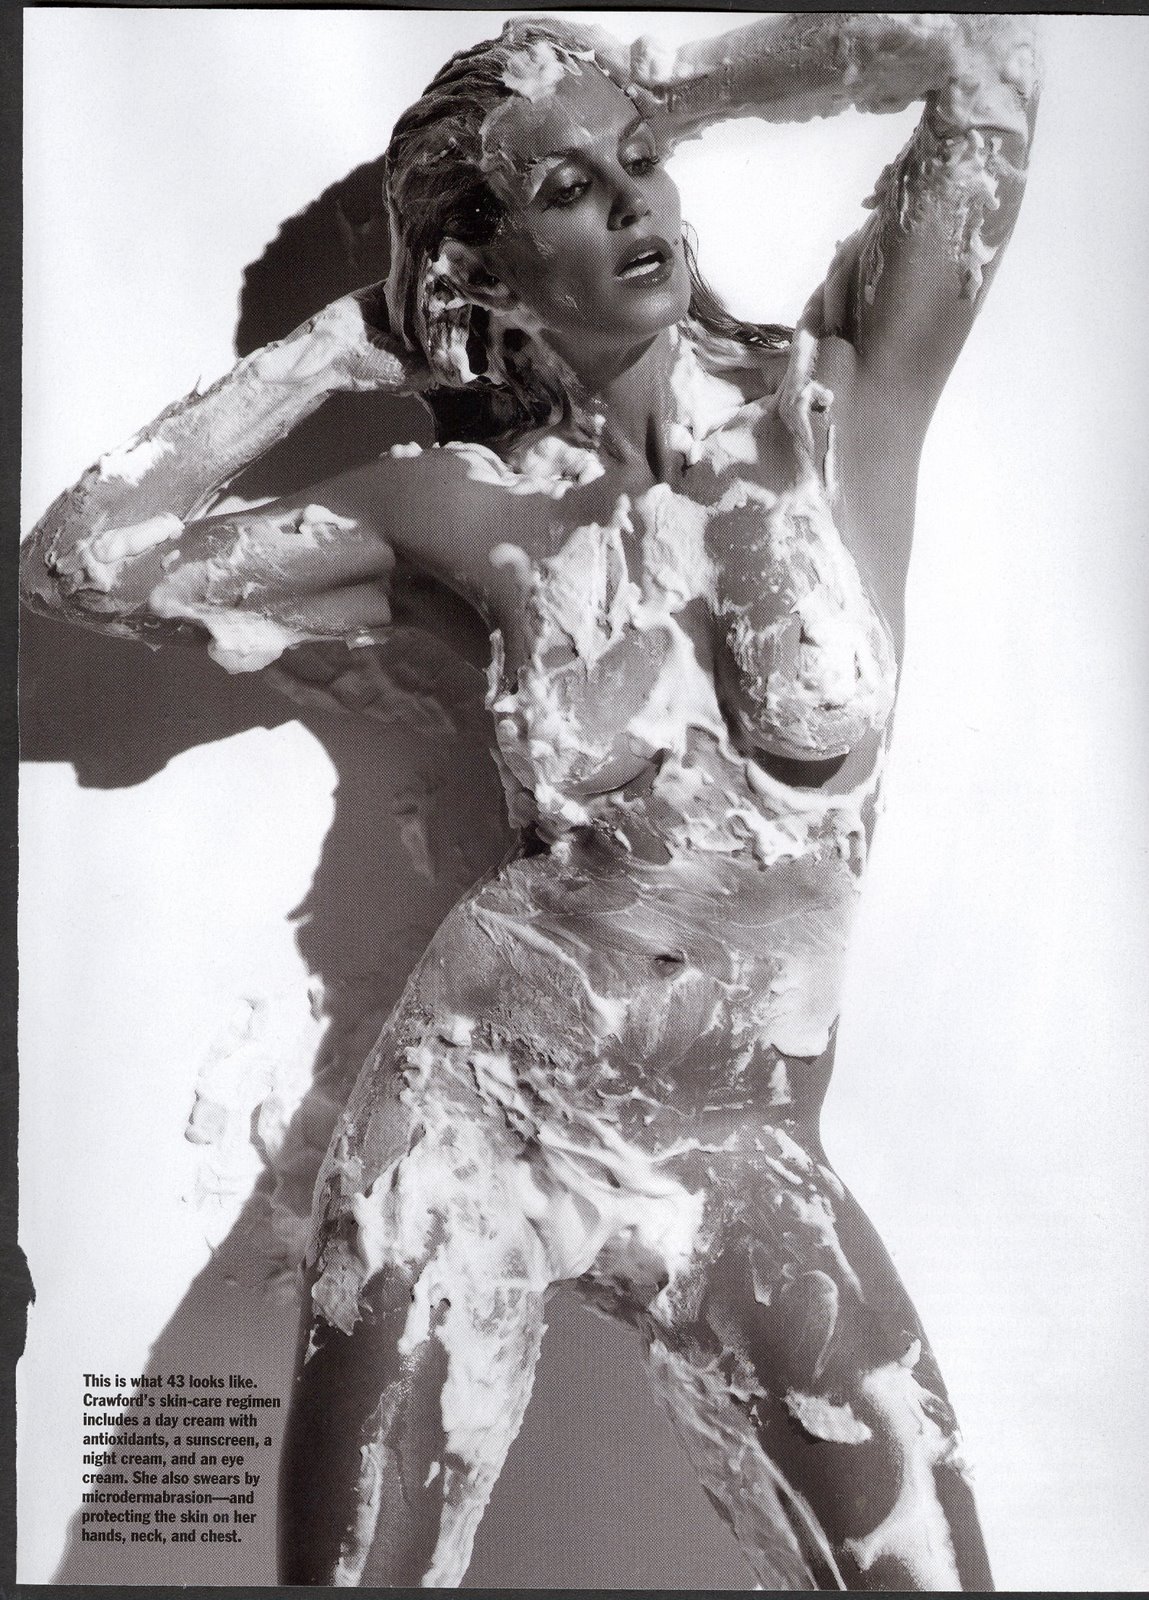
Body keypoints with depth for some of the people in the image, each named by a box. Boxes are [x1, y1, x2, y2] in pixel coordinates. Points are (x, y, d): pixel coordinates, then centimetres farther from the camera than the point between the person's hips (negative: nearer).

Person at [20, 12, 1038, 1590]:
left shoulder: (839, 403, -3)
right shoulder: (473, 501, -4)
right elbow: (83, 560, -4)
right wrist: (351, 335, 1)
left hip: (746, 1162, 1)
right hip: (472, 1109, 0)